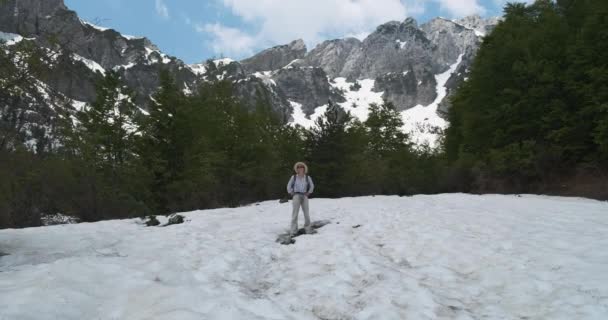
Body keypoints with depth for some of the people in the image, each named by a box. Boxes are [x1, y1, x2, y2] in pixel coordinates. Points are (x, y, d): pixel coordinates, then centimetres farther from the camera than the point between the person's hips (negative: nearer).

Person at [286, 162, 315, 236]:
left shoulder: (307, 177, 4)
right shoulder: (294, 177, 0)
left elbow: (312, 186, 16)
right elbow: (289, 186, 9)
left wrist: (308, 193, 8)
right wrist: (291, 193, 1)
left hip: (304, 196, 2)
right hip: (296, 196, -2)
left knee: (306, 213, 1)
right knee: (295, 213, -5)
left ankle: (308, 229, 13)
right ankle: (293, 231, -3)